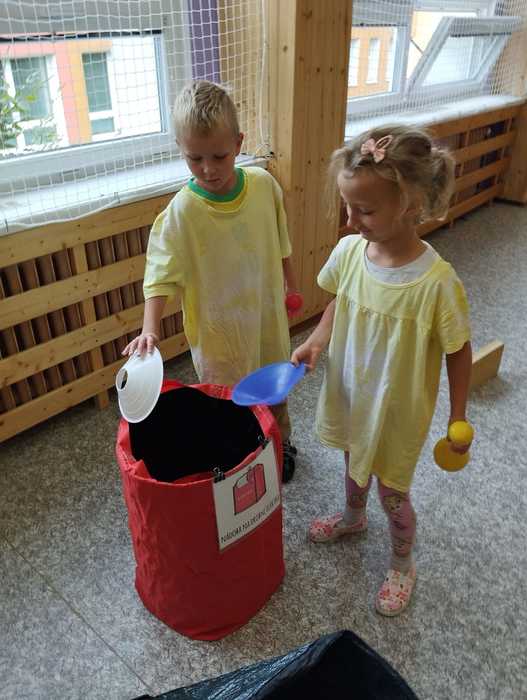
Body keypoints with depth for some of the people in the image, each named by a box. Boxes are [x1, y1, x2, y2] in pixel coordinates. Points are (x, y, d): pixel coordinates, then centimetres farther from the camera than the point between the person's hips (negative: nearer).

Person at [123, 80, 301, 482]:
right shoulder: (181, 211, -21)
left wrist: (290, 284, 15)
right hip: (217, 327, -3)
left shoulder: (264, 184, -10)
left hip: (267, 313, 4)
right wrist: (150, 328, -34)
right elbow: (162, 275, -21)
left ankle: (283, 442, 53)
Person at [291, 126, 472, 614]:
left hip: (399, 408, -5)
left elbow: (458, 351, -16)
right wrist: (317, 340, -11)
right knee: (354, 461, 30)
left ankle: (402, 565, 46)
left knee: (392, 490, 16)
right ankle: (353, 516, 62)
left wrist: (458, 417, -7)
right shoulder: (348, 250, -16)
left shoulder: (436, 281, -30)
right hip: (350, 392, 5)